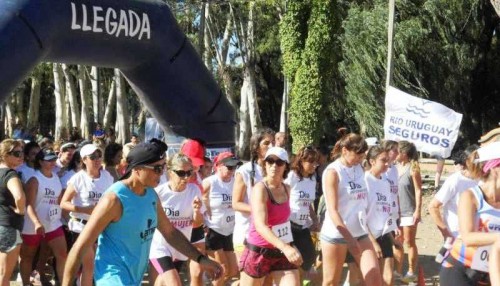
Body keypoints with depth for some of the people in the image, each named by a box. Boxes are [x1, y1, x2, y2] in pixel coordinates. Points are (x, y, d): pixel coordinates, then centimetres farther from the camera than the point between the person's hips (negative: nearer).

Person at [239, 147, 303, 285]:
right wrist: (285, 247, -44)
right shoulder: (260, 189, -17)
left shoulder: (287, 189, 5)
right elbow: (260, 225, -30)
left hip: (282, 253, 6)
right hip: (259, 252, -5)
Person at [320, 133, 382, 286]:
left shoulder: (359, 169, 7)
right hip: (336, 234, -6)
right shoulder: (333, 172, -11)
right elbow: (332, 210, -17)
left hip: (360, 233, 6)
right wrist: (349, 238, -23)